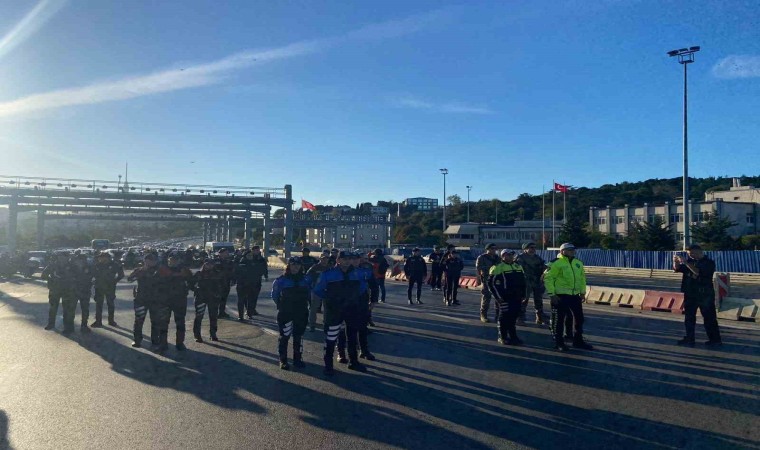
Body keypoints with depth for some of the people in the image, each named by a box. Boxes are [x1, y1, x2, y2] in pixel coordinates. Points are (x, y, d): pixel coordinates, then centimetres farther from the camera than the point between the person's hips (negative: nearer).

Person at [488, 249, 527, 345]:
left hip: (516, 297, 7)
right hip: (505, 298, -7)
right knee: (504, 317, -2)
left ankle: (513, 336, 20)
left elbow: (522, 281, 24)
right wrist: (498, 297, -13)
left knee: (513, 317, 10)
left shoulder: (518, 267, 16)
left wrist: (522, 295, 16)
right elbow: (492, 283, -11)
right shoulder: (498, 268, -8)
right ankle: (502, 337, 9)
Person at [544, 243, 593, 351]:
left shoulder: (578, 263, 10)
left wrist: (583, 292, 17)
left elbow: (582, 277, 21)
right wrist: (551, 294, -16)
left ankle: (578, 341, 30)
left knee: (579, 318, 14)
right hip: (561, 296, -7)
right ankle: (559, 342, 15)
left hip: (575, 296, 7)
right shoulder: (557, 263, -12)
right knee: (559, 319, 2)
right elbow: (548, 278, -14)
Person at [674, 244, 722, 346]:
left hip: (705, 295, -6)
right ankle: (689, 339, 17)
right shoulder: (690, 261, 9)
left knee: (709, 318, 2)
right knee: (689, 318, 9)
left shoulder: (709, 262, -9)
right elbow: (677, 269, 8)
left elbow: (698, 272, -25)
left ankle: (715, 339, 13)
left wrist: (686, 263, -29)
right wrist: (675, 261, -12)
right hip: (690, 294, 6)